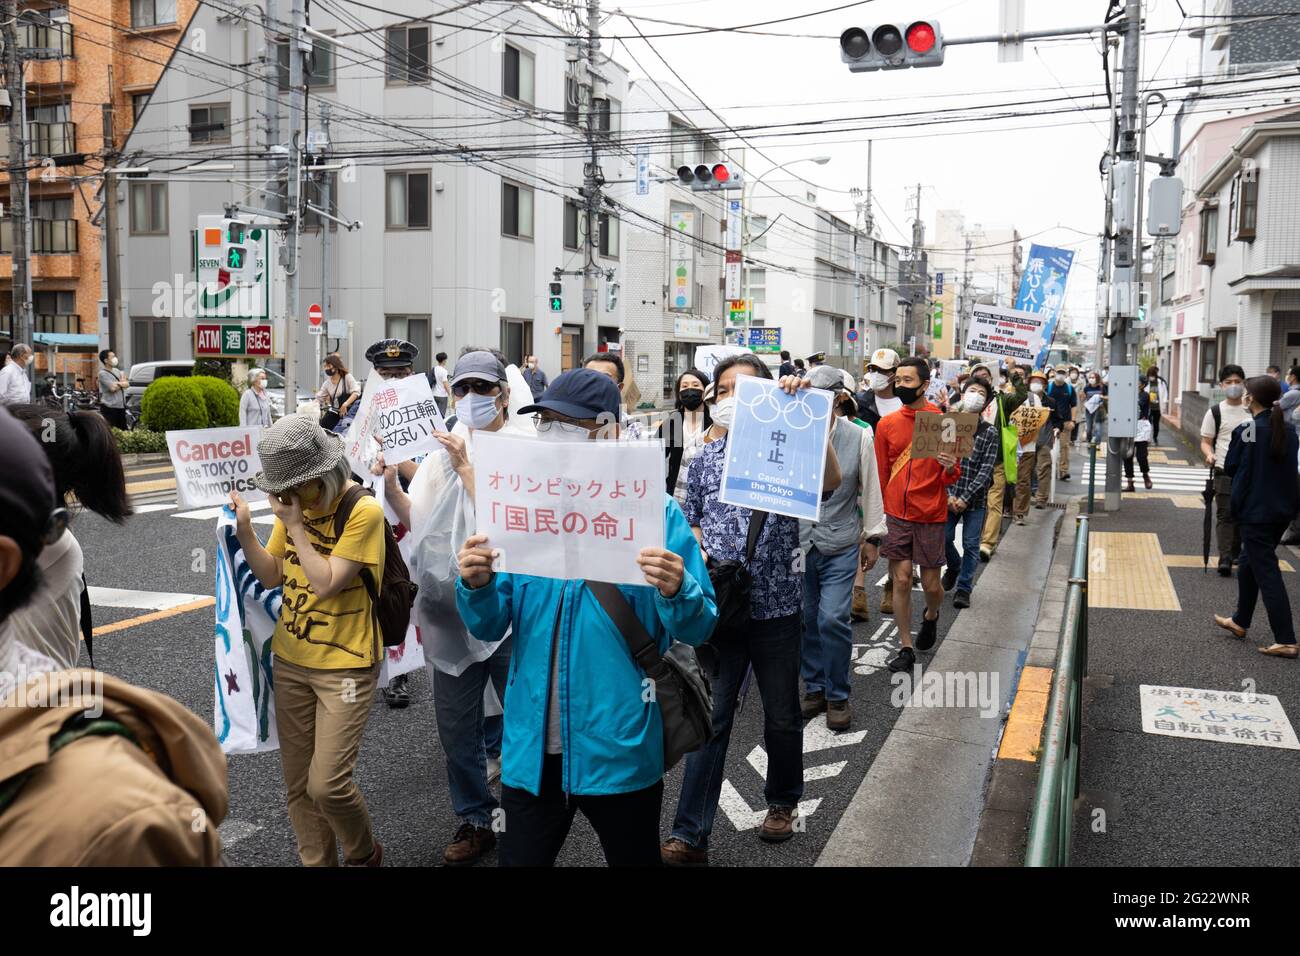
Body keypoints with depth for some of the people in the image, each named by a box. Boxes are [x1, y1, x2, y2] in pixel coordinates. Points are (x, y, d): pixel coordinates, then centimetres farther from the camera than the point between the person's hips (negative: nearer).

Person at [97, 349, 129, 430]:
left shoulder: (116, 371, 15)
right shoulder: (103, 373, -9)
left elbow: (127, 384, 7)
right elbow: (113, 388, -18)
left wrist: (117, 383, -11)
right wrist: (122, 382, 0)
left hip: (121, 407, 8)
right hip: (109, 408, -8)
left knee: (124, 431, 10)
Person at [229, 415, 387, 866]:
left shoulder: (363, 510, -17)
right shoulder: (295, 503, 4)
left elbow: (326, 583, -20)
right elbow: (272, 576, 7)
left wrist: (295, 526, -18)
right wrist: (244, 531, -8)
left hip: (344, 665, -6)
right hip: (290, 660, 6)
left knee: (326, 784, -7)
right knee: (298, 783, 11)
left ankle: (363, 854, 22)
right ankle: (317, 861, 30)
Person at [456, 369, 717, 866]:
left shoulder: (655, 512, -8)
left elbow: (698, 629, -7)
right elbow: (490, 626, 4)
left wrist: (676, 591, -27)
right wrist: (476, 585, -17)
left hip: (620, 746, -2)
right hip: (532, 744, 3)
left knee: (633, 856, 19)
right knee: (521, 857, 17)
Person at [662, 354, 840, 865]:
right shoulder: (706, 458, 4)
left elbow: (830, 481, -26)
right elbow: (691, 523, 14)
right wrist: (699, 551, -6)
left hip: (776, 607, -1)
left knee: (781, 716, 15)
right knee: (710, 718, 2)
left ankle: (783, 801, 39)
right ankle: (690, 835, 8)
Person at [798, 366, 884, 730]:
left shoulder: (859, 436, -4)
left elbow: (870, 489, 5)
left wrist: (873, 537, 9)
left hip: (840, 545, -1)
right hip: (798, 541, 1)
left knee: (833, 619, -8)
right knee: (807, 619, 9)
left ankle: (837, 696, 12)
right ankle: (814, 688, 28)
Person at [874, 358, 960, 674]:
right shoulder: (887, 424, 2)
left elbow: (952, 478, 0)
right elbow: (880, 474, 9)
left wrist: (950, 468, -23)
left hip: (930, 516, -2)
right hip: (896, 514, 2)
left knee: (931, 584, 5)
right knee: (901, 580, 2)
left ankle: (931, 616, 40)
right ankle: (906, 649, 14)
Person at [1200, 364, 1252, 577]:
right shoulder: (1215, 412, -1)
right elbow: (1206, 441, 1)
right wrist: (1209, 455, -19)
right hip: (1225, 471, -3)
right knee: (1225, 514, -9)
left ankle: (1237, 553, 27)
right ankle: (1225, 559, -12)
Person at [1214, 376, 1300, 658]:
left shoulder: (1245, 431, -15)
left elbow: (1230, 468, -6)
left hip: (1254, 511, -7)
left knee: (1267, 573, -4)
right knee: (1249, 564, 21)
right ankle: (1240, 621, 32)